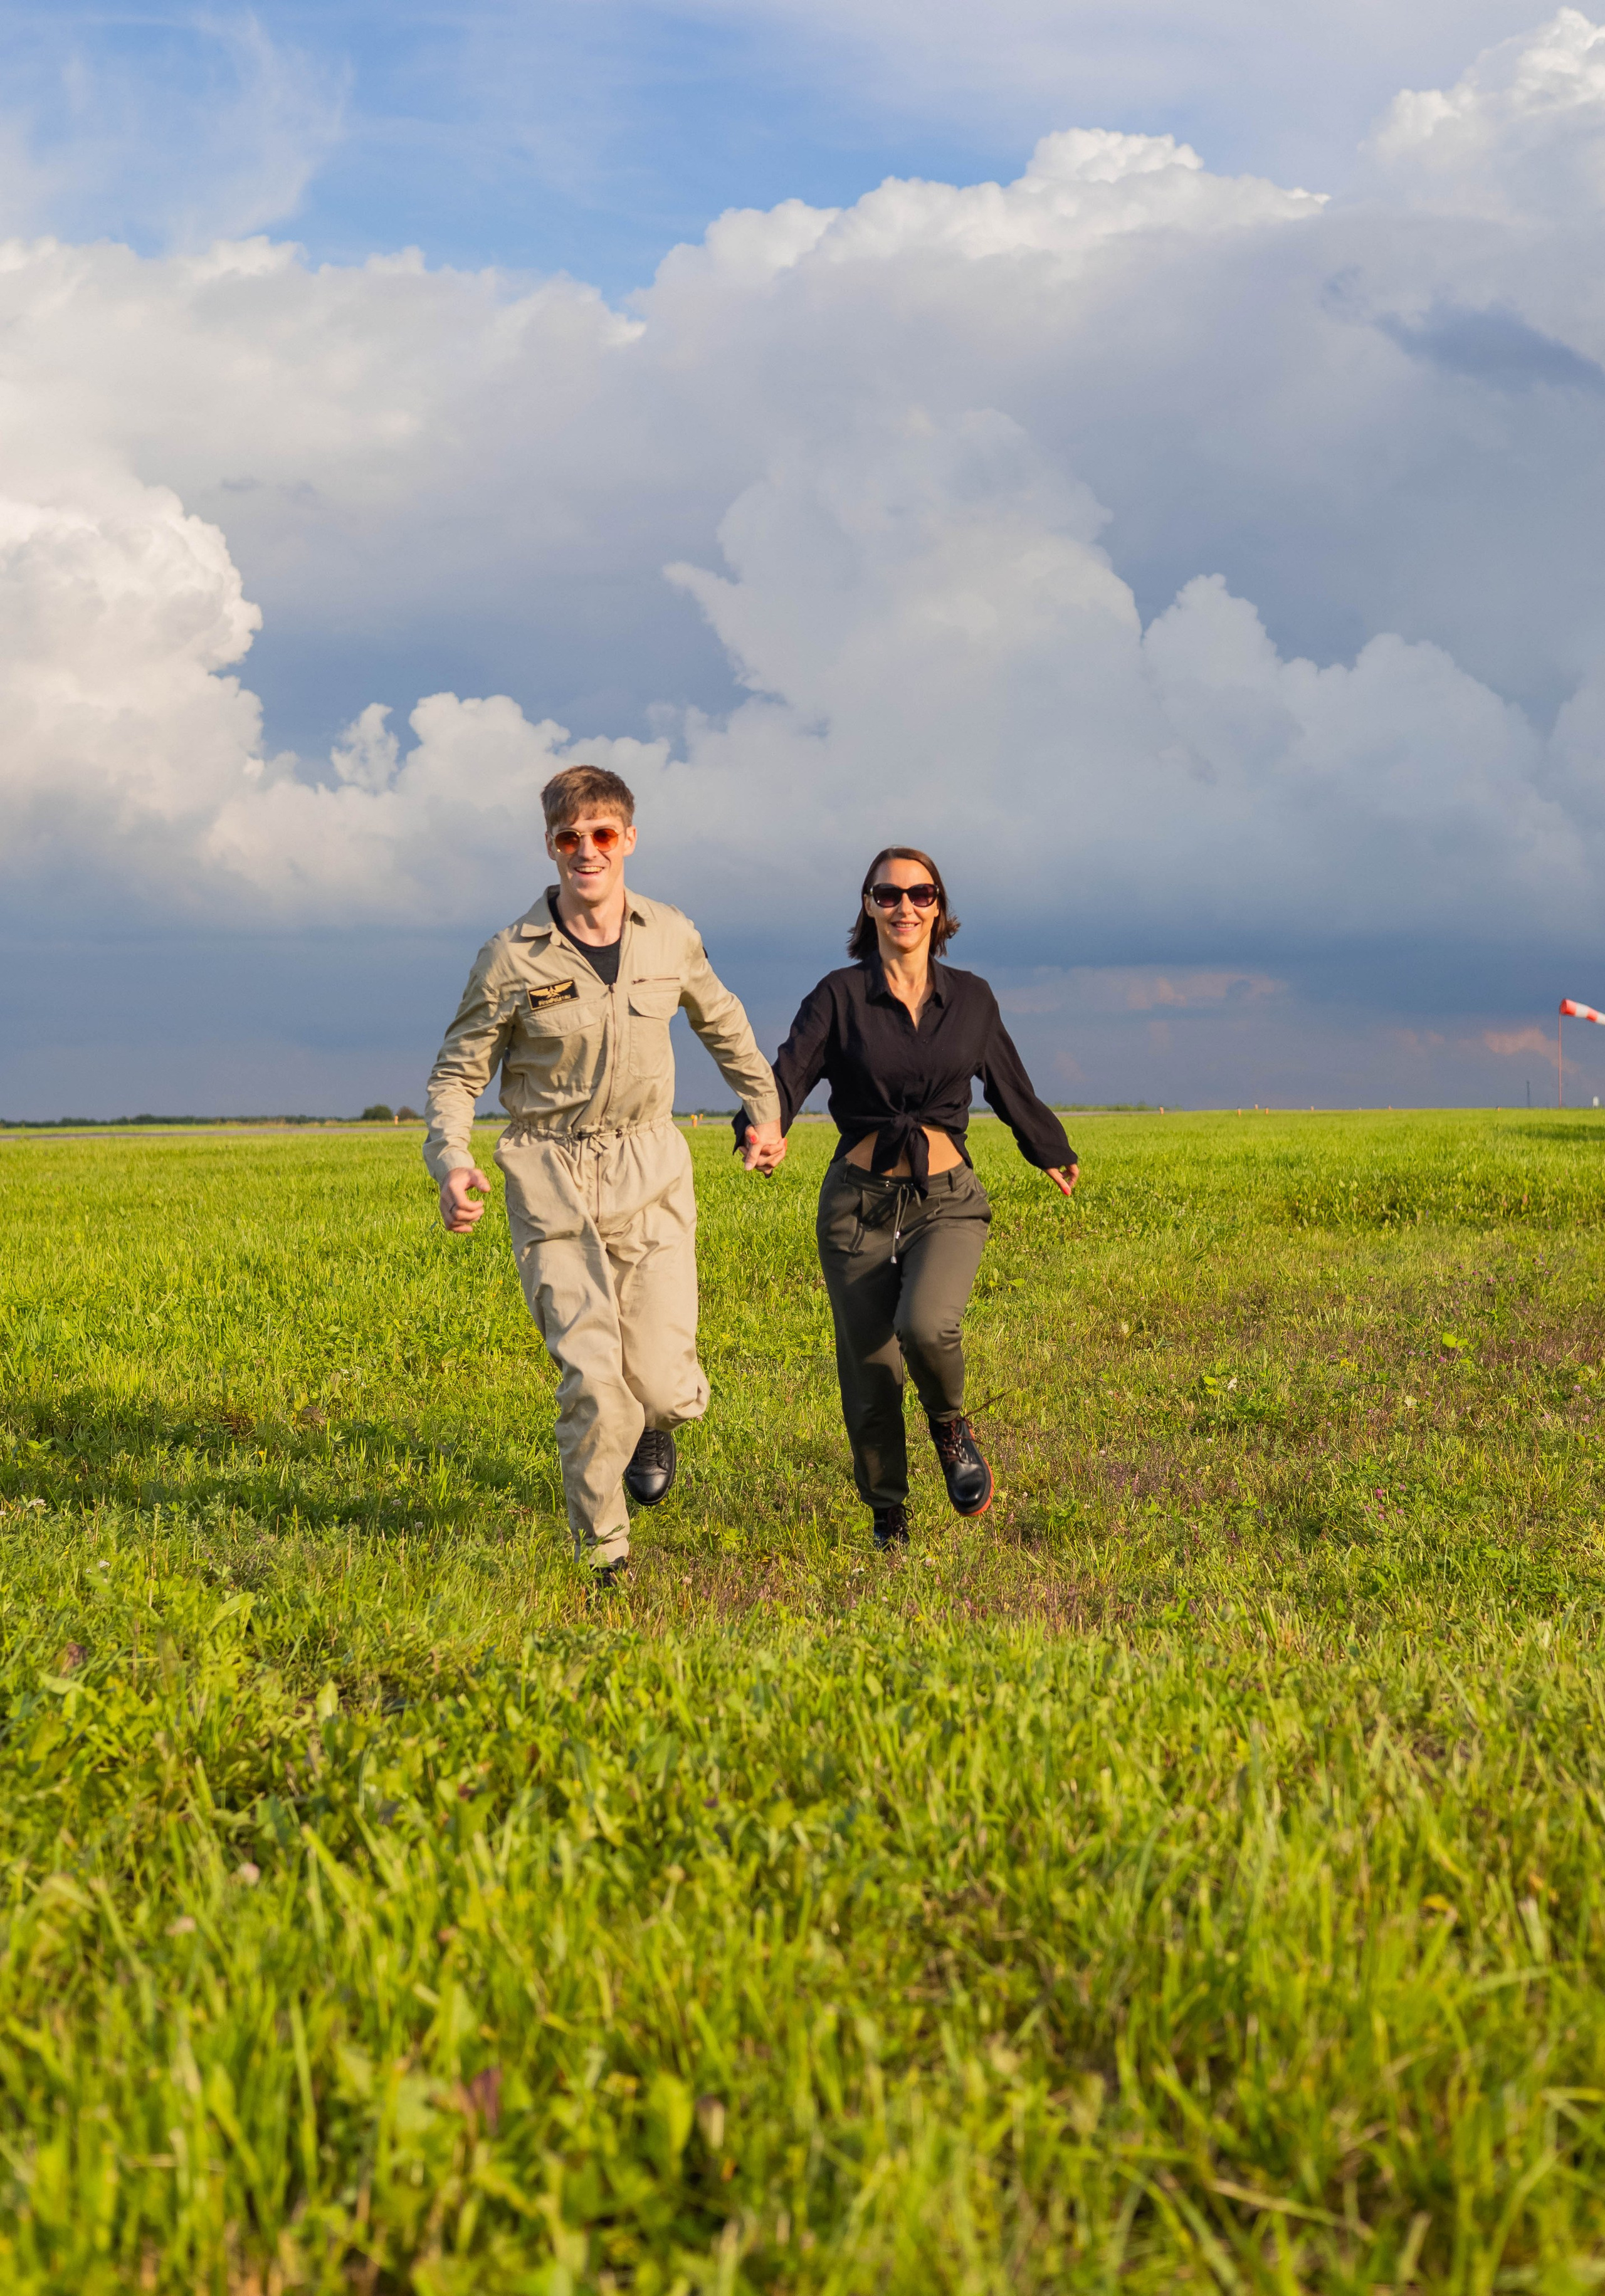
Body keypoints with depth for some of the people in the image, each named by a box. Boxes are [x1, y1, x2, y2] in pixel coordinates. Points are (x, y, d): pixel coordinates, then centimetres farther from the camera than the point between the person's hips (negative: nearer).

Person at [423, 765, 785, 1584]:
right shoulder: (510, 958, -8)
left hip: (647, 1170, 2)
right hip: (551, 1179, -2)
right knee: (591, 1374, -14)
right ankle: (602, 1551, 9)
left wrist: (765, 1109, 25)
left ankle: (655, 1423, 34)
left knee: (662, 1383, -6)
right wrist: (451, 1164, -19)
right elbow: (456, 1073, -2)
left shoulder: (671, 936, 0)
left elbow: (720, 1021, 21)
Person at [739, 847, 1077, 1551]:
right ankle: (887, 1517, 25)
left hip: (946, 1201, 0)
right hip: (859, 1202, 0)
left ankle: (950, 1425, 6)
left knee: (925, 1325, -28)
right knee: (869, 1376, 1)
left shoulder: (971, 998, 6)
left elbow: (1009, 1086, 22)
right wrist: (761, 1128, -35)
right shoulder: (841, 995, -1)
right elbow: (789, 1073, -13)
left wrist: (1052, 1151, 35)